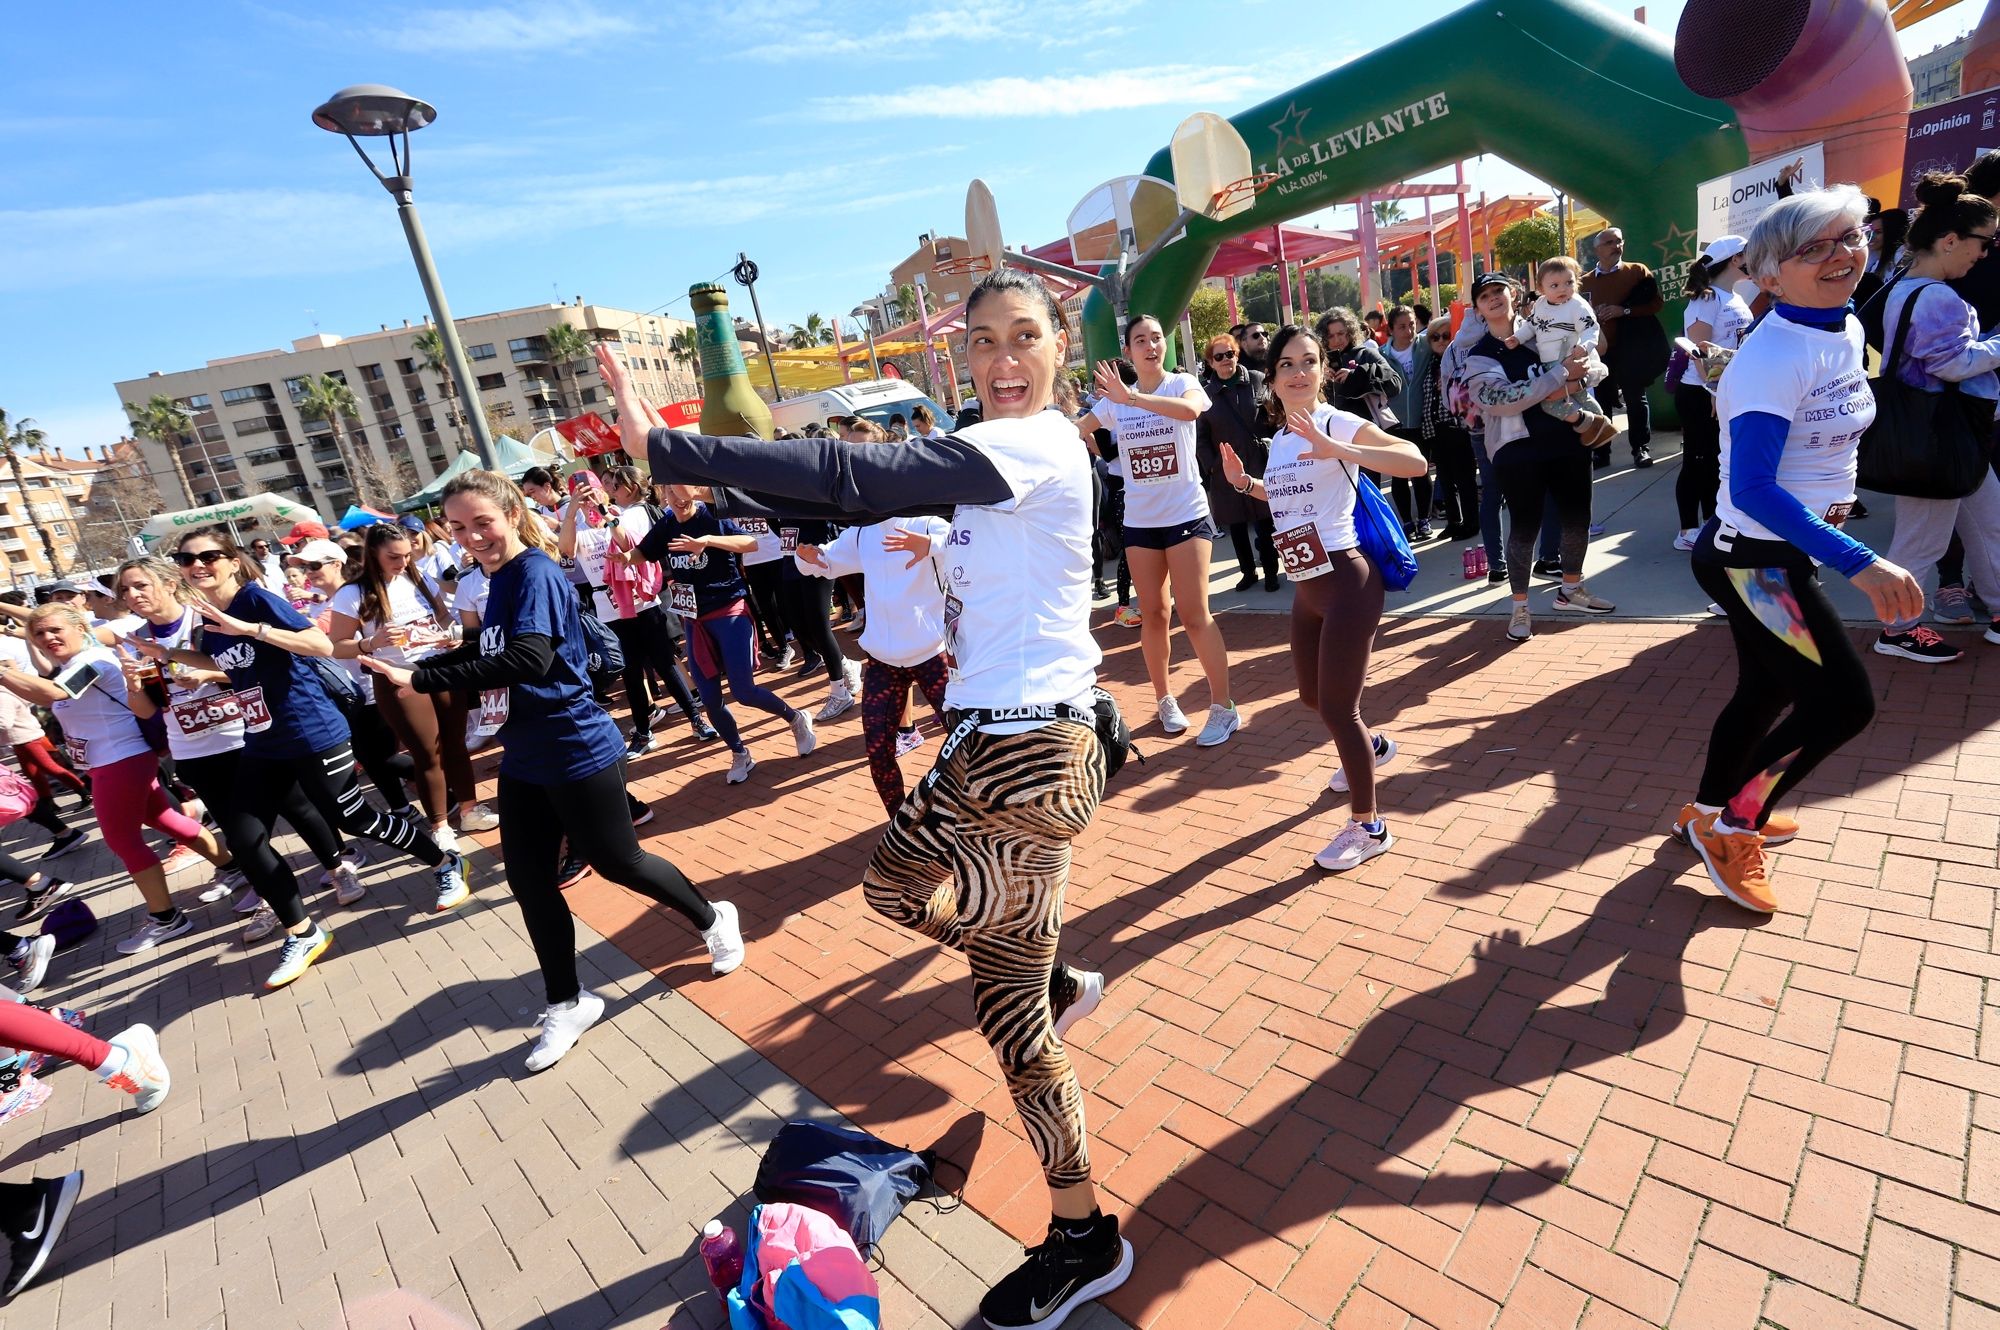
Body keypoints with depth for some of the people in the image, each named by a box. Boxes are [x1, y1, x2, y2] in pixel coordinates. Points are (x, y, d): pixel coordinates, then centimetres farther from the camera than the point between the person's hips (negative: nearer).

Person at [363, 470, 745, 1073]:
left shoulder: (536, 573, -18)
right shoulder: (499, 580, 7)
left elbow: (530, 658, -33)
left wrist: (422, 678, -31)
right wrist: (410, 666, 9)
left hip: (578, 751, -8)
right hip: (525, 758, 8)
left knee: (618, 862, 7)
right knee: (528, 881, 11)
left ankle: (713, 920, 32)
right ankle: (568, 1003, 28)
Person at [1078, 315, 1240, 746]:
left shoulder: (1183, 383, -6)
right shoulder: (1114, 398, 4)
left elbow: (1190, 409, -29)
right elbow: (1075, 433, 10)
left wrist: (1132, 398, -36)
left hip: (1187, 514, -3)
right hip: (1139, 520, 4)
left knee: (1194, 614, -5)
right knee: (1153, 615, 10)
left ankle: (1224, 707, 6)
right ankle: (1164, 699, 25)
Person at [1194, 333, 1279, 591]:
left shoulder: (1257, 380, 0)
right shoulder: (1206, 393, 3)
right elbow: (1201, 436, 5)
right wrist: (1210, 466, -4)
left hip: (1259, 464, -1)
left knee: (1265, 522, 4)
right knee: (1236, 525, 9)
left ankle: (1271, 572, 17)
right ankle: (1248, 571, 24)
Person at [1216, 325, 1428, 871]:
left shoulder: (1338, 423, -12)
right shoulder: (1279, 438, 10)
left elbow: (1415, 462, -27)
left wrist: (1335, 449, -37)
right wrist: (1244, 482, 11)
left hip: (1347, 581, -8)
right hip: (1305, 587, 8)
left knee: (1337, 707, -6)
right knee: (1313, 696, 21)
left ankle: (1368, 827, 13)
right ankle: (1372, 746, 53)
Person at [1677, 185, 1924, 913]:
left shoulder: (1848, 329, 6)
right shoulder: (1775, 356, -24)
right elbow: (1752, 490, -31)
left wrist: (1834, 498, 14)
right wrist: (1859, 563, -32)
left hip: (1785, 552, 9)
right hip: (1751, 558, -9)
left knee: (1770, 690, 19)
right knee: (1845, 699, -6)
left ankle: (1707, 811, 38)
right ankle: (1730, 825, 12)